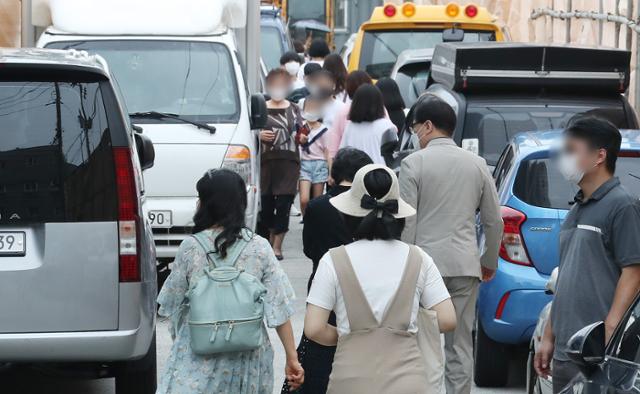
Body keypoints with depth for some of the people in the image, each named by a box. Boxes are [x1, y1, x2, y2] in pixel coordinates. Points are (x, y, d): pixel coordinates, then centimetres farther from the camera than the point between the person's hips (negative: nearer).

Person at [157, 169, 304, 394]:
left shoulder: (191, 248, -6)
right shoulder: (259, 248, -2)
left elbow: (172, 303, 4)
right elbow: (279, 309, -4)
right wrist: (292, 358, 1)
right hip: (248, 356, 3)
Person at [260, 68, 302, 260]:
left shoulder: (294, 110, 12)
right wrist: (259, 136, -9)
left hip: (289, 163, 0)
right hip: (266, 161, 0)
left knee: (284, 204, -7)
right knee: (266, 203, 0)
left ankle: (277, 246, -4)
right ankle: (270, 239, 21)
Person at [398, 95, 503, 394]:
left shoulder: (414, 163, -6)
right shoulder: (477, 164, 7)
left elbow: (406, 222, -9)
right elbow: (494, 221, 11)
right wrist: (489, 262, 24)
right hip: (465, 266, 4)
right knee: (460, 347, 6)